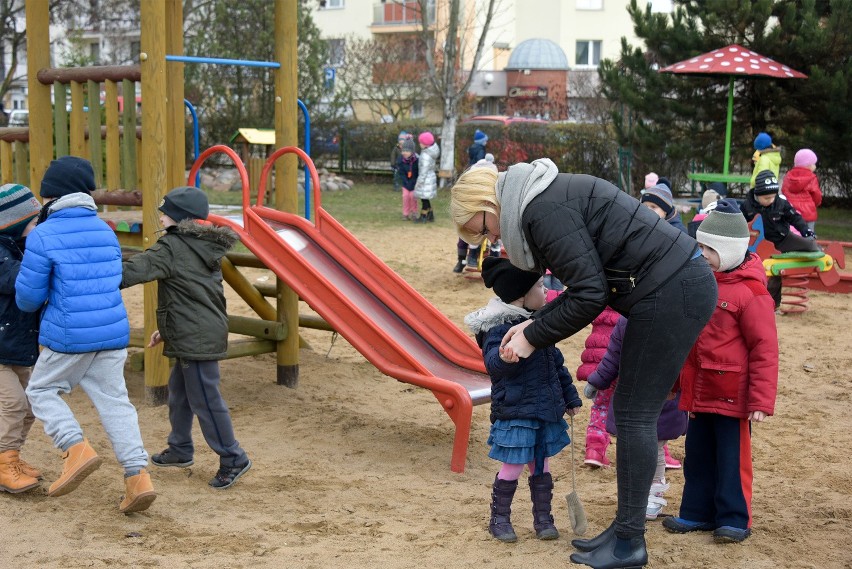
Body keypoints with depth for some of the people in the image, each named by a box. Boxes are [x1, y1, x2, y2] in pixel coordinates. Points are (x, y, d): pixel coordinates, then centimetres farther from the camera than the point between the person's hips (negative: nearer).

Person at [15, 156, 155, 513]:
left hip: (68, 337, -5)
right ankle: (138, 476, 0)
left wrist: (35, 306, 17)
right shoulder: (106, 231, 10)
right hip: (113, 333, 5)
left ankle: (76, 449, -4)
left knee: (42, 391, 15)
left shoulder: (43, 236, -9)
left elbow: (28, 297, -6)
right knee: (114, 401, 9)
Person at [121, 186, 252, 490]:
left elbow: (136, 269, -22)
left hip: (197, 339, -10)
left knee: (205, 398, -2)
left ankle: (233, 458, 5)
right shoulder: (205, 248, 14)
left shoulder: (172, 248, -15)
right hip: (207, 331, 10)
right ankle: (180, 449, 35)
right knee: (179, 391, 22)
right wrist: (168, 328, 25)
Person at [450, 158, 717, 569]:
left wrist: (533, 338, -6)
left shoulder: (544, 210, -16)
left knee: (634, 413, -5)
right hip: (678, 285, 10)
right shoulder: (546, 197, 15)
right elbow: (588, 284, 17)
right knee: (631, 409, 13)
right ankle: (625, 529, 21)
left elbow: (589, 294, -18)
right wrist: (535, 324, 9)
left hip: (673, 291, -10)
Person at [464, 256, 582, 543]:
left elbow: (556, 363, 19)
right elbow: (494, 365, -29)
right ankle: (499, 519, 18)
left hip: (546, 409, 7)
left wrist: (570, 397, 23)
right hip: (515, 412, -7)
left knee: (541, 465, 14)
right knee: (512, 467, 1)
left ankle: (543, 518, 26)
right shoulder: (498, 327, -17)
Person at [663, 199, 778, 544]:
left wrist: (761, 401, -16)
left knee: (732, 457, 2)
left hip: (732, 395, -8)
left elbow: (764, 350, -15)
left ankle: (734, 519, 14)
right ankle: (697, 512, 26)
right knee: (698, 454, 14)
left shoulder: (751, 292, -15)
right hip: (700, 392, 8)